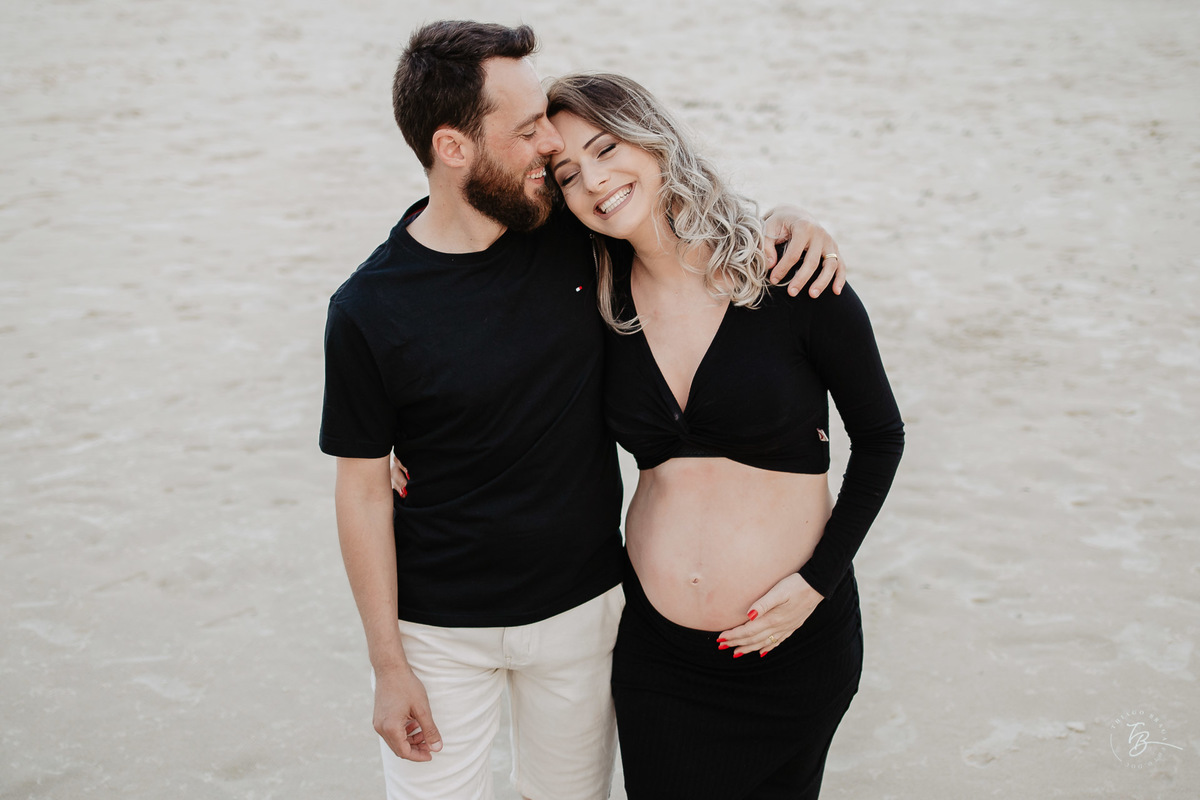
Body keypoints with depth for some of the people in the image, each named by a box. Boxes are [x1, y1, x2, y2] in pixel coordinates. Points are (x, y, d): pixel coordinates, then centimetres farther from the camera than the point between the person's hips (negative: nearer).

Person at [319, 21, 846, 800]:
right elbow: (365, 492, -10)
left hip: (583, 609, 3)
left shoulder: (576, 230, -9)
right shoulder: (369, 312, -17)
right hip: (442, 631, -3)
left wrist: (783, 220, -11)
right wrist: (388, 665, -7)